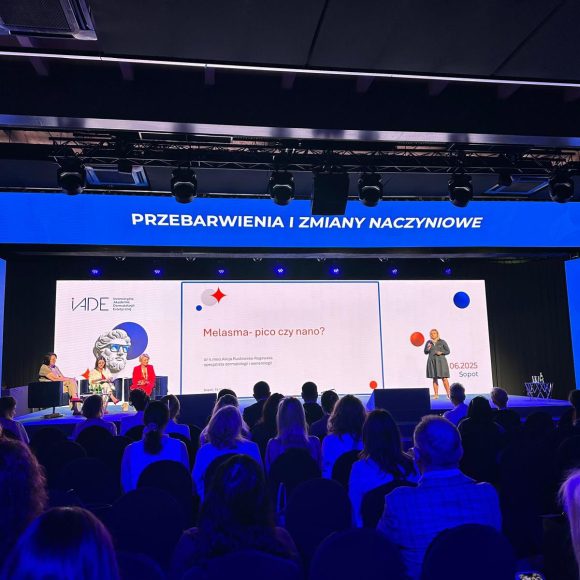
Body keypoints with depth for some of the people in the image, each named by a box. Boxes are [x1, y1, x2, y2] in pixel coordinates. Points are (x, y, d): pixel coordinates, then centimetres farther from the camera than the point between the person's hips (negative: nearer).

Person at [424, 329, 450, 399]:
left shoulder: (442, 342, 1)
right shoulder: (428, 342, 7)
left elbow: (448, 351, 5)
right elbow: (425, 352, 13)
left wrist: (441, 352, -11)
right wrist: (428, 349, -8)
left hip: (441, 361, -2)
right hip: (432, 361, 3)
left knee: (444, 378, -7)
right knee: (434, 379, 5)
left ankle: (448, 394, -1)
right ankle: (436, 395, 8)